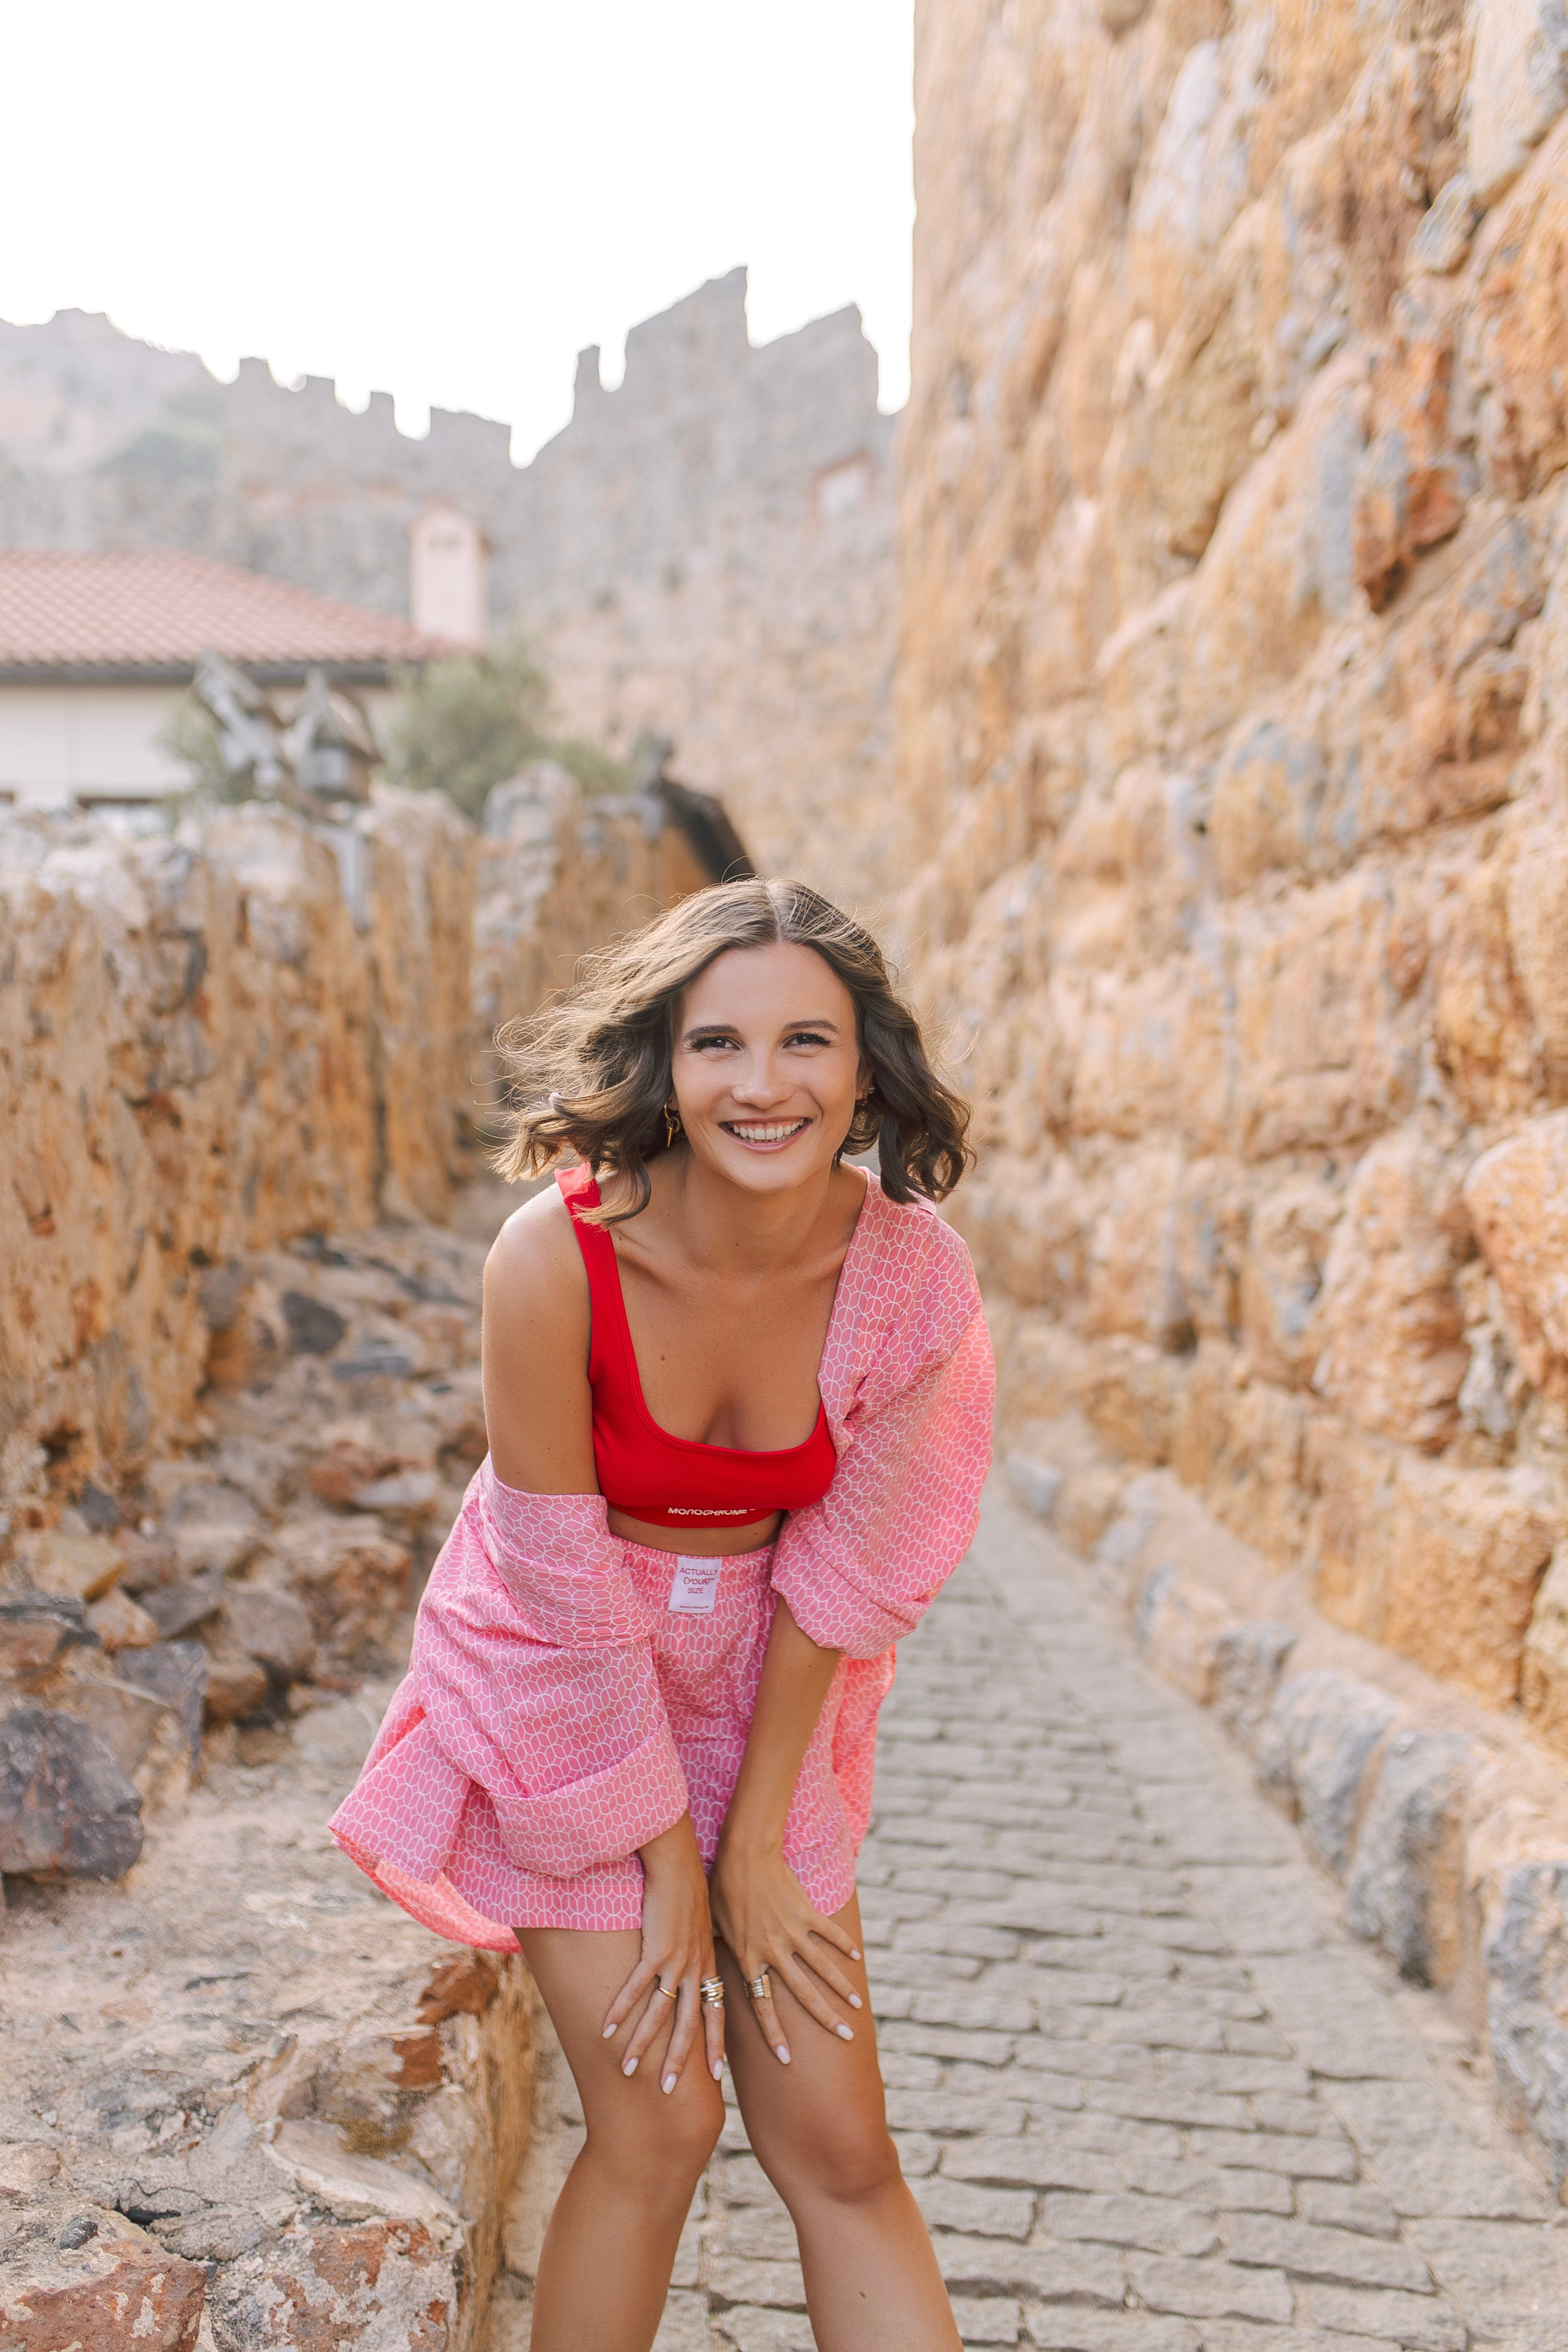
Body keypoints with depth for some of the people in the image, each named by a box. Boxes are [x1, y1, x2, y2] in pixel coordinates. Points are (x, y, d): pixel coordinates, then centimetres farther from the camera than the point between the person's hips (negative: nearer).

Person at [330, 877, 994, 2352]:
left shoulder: (912, 1273, -19)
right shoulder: (557, 1256, -28)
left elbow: (836, 1575, -10)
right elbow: (566, 1579, -20)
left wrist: (752, 1843, -5)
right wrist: (665, 1864, -12)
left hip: (755, 1688, 3)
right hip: (563, 1682, -3)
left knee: (838, 2146, 4)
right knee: (658, 2120, -3)